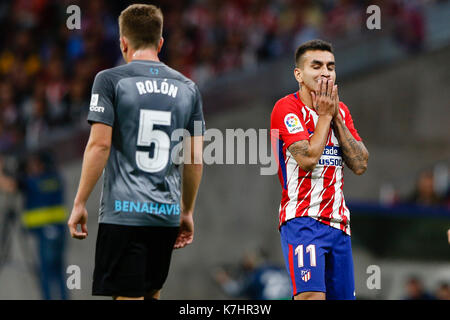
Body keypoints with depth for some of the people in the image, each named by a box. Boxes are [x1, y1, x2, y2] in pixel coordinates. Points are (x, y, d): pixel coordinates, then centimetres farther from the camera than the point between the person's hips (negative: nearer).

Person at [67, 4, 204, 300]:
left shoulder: (110, 80, -2)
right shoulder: (187, 88, 11)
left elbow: (100, 145, -9)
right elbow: (196, 158, 11)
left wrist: (80, 203, -4)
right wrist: (188, 212, 19)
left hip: (123, 212, -5)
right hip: (167, 214, 5)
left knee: (127, 296, -6)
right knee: (152, 293, 17)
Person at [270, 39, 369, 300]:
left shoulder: (340, 111, 15)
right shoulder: (287, 108, -7)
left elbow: (360, 165, 5)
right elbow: (308, 159, -19)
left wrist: (336, 117, -1)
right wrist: (324, 115, -9)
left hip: (338, 222, 7)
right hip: (303, 219, -7)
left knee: (342, 295, 5)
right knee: (312, 295, -23)